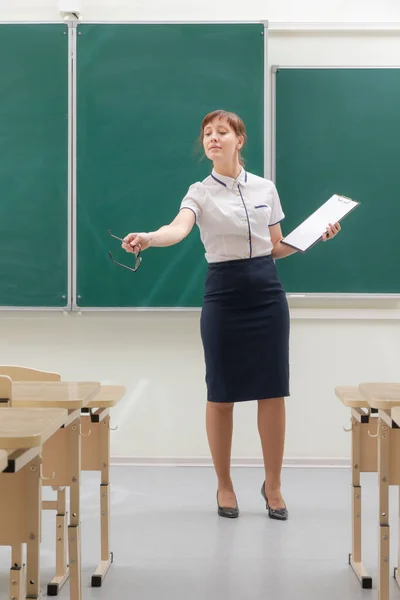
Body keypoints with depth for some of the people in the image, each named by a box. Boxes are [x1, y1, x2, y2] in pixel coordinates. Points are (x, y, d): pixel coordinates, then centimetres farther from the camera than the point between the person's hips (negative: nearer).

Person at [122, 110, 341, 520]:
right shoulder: (200, 192, -2)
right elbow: (179, 229, -24)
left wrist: (315, 235, 0)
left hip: (267, 293, 3)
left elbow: (276, 248, 15)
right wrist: (147, 238, -45)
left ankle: (273, 485, 18)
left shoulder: (265, 188, 9)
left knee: (273, 392, 3)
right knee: (221, 395, 3)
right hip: (223, 295, -2)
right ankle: (224, 485, 19)